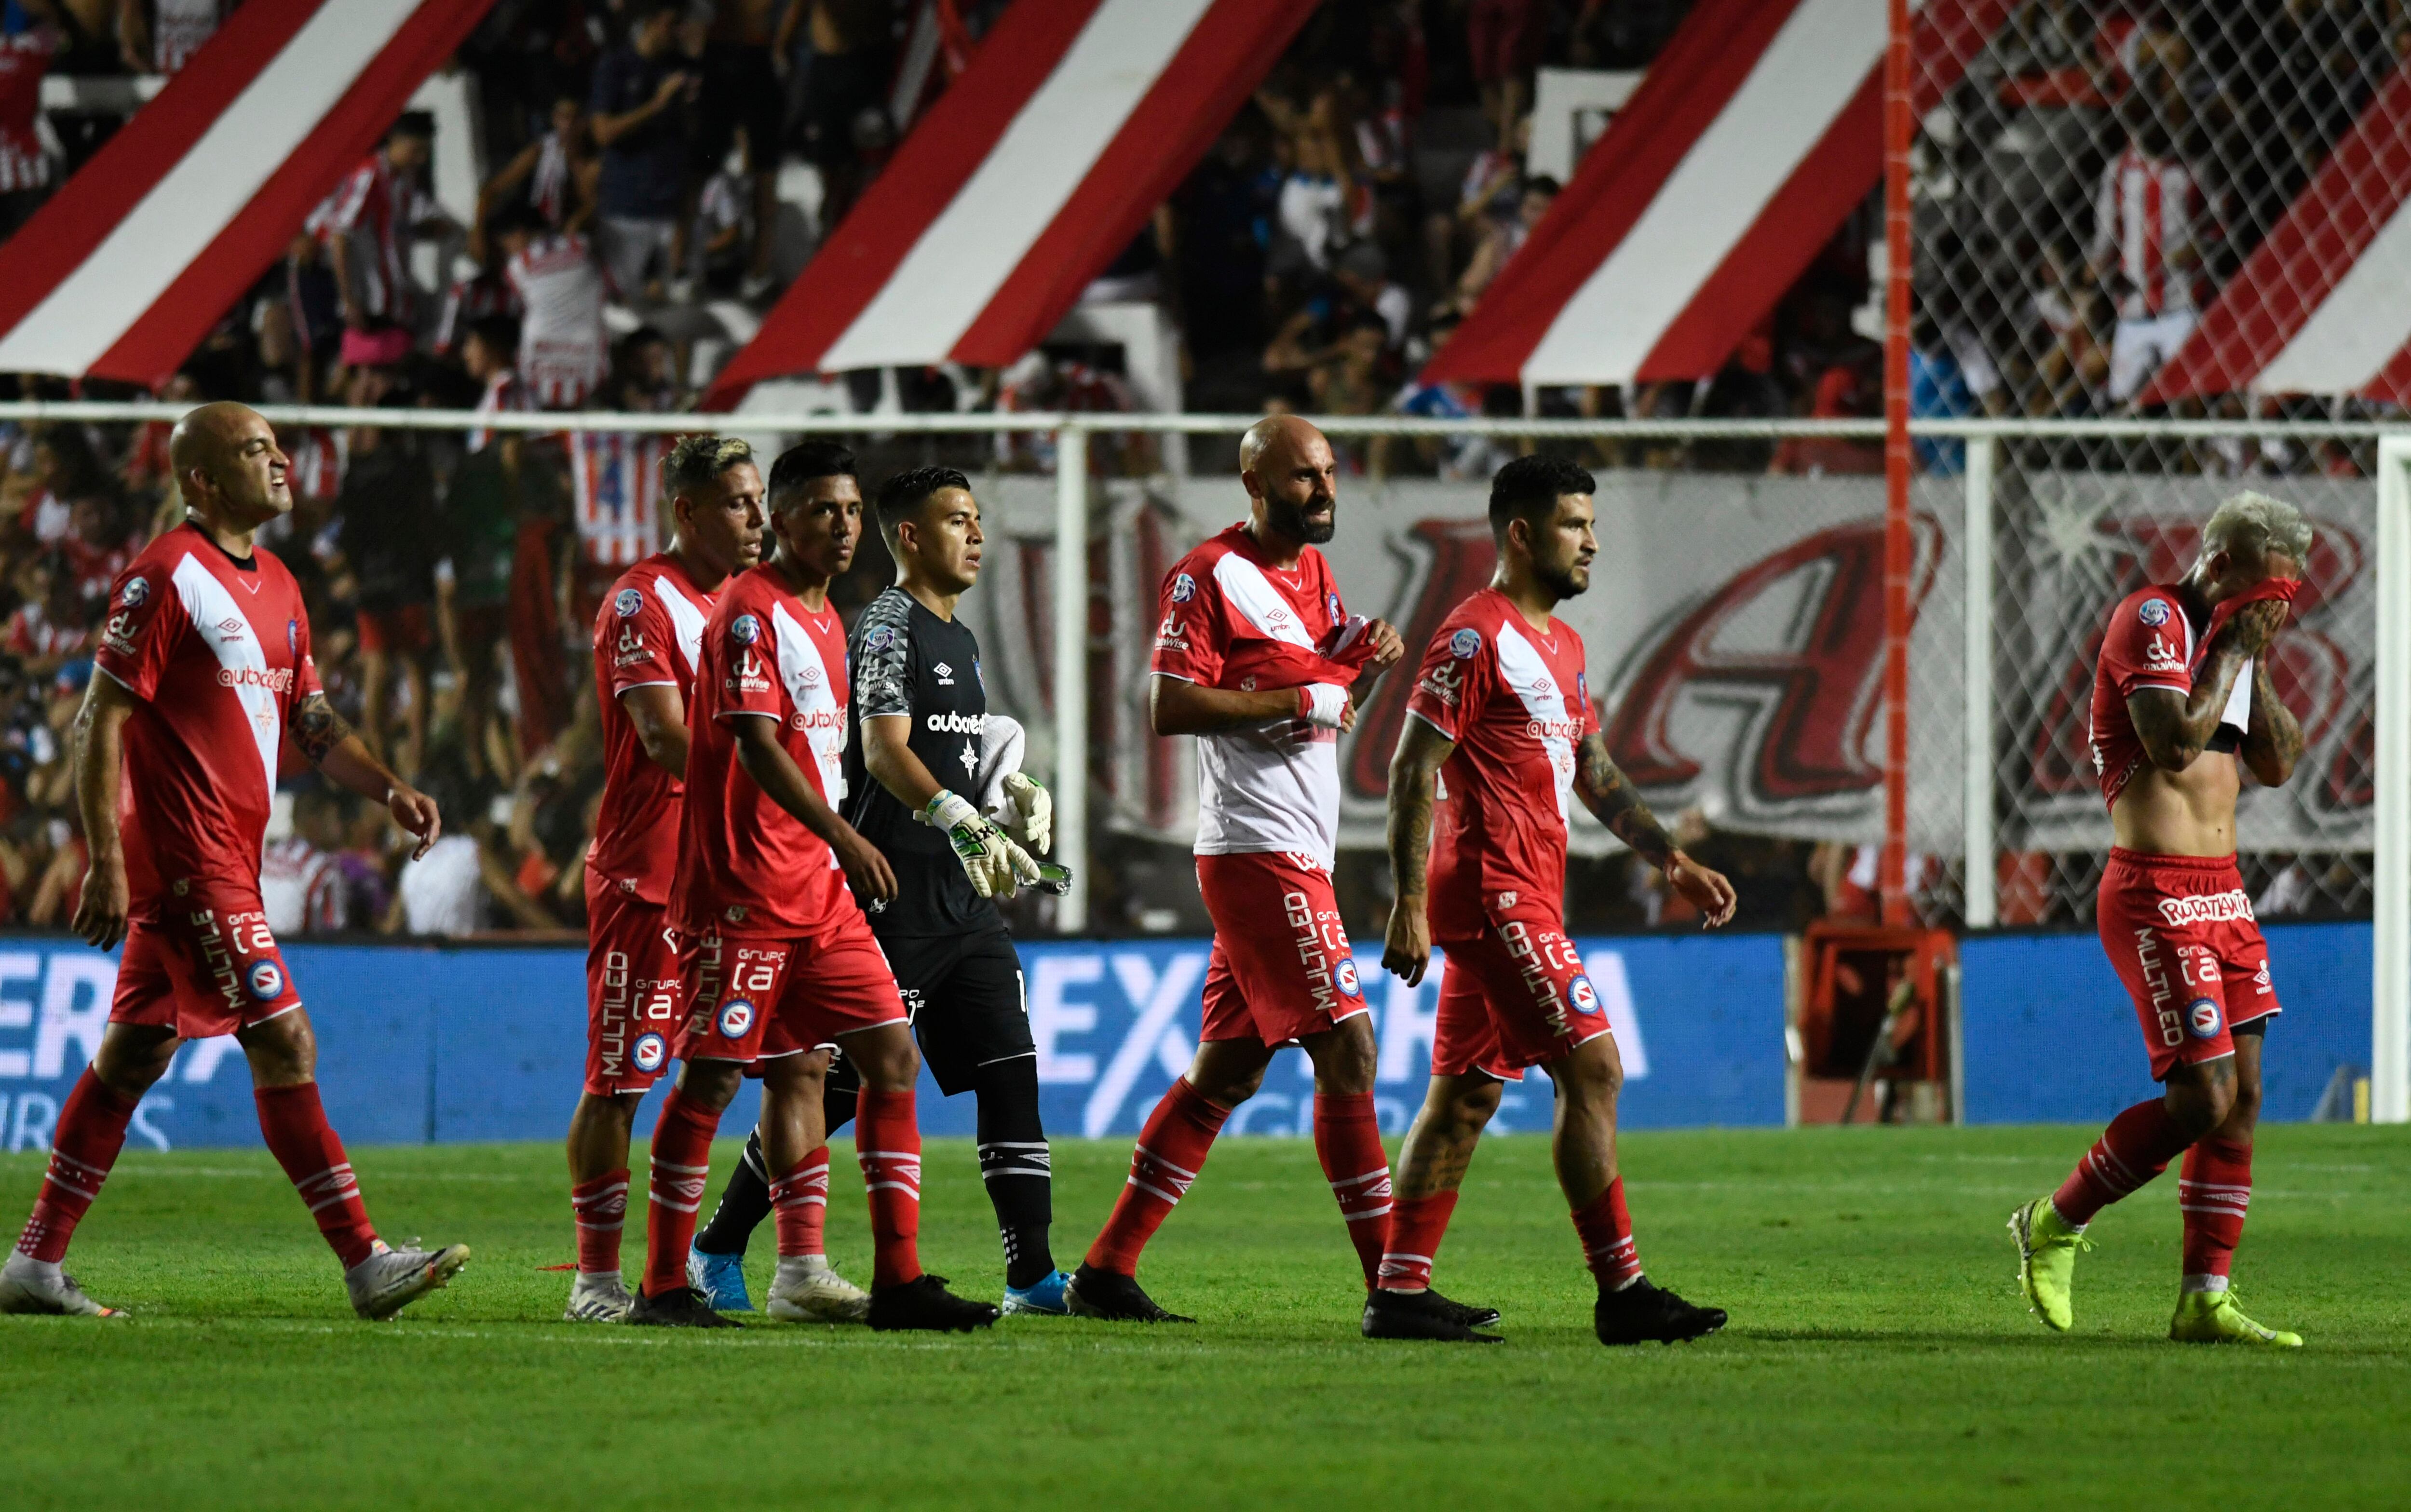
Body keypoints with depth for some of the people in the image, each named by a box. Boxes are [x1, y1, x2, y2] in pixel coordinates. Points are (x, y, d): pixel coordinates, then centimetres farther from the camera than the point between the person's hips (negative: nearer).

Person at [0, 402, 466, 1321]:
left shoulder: (276, 588, 16)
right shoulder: (166, 579, -12)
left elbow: (309, 720, 22)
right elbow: (101, 721, -13)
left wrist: (388, 789, 5)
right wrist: (106, 862, -18)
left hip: (226, 858, 10)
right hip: (190, 861, -10)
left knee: (133, 1056, 11)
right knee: (285, 1044, -10)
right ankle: (365, 1266, -10)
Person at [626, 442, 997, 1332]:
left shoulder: (824, 618, 17)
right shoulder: (752, 612, -10)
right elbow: (756, 744, -20)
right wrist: (844, 838, -29)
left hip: (819, 889, 9)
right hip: (742, 888, -9)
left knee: (892, 1058, 1)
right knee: (713, 1076, -5)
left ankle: (897, 1278, 0)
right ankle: (663, 1286, 1)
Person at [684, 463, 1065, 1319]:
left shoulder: (960, 639, 20)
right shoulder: (888, 629, -9)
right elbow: (886, 751, -21)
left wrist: (1015, 797, 11)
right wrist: (961, 821, -33)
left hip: (964, 897, 9)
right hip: (894, 894, -9)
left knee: (1009, 1073, 0)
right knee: (832, 1086, -5)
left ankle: (1032, 1273, -1)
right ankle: (717, 1249, 7)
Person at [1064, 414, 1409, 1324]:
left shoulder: (1314, 575, 18)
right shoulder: (1210, 575, -9)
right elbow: (1170, 708, -16)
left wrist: (1368, 662, 4)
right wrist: (1300, 701, -16)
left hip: (1298, 855, 9)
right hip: (1257, 849, -9)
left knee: (1228, 1069, 10)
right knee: (1346, 1048, -13)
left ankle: (1106, 1270, 14)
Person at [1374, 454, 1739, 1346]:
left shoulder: (1560, 645, 18)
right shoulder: (1475, 637, -12)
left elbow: (1594, 774, 25)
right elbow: (1413, 770, -15)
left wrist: (1671, 861, 17)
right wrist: (1410, 905, -19)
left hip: (1527, 896, 10)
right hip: (1494, 894, -10)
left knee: (1467, 1091, 9)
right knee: (1592, 1067, -12)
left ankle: (1400, 1294, 10)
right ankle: (1621, 1294, -12)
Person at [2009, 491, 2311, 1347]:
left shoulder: (2228, 638, 17)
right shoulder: (2152, 620, -10)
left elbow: (2276, 766, 16)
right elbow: (2176, 746, -22)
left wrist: (2256, 665, 6)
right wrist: (2233, 652, -13)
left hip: (2221, 893, 9)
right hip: (2156, 895, -9)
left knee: (2243, 1093, 3)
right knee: (2204, 1096, -13)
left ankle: (2204, 1301, 5)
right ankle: (2054, 1225, 5)